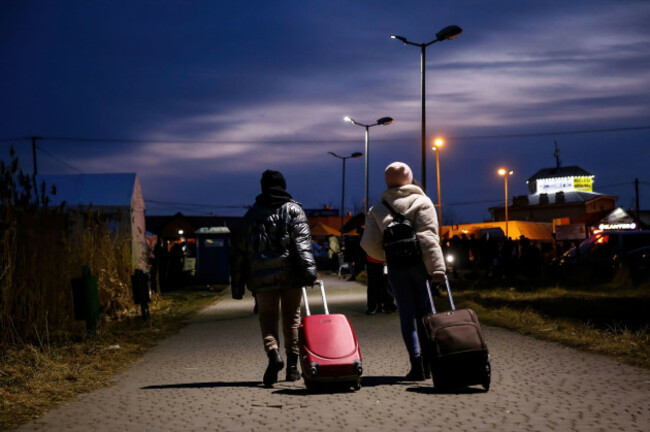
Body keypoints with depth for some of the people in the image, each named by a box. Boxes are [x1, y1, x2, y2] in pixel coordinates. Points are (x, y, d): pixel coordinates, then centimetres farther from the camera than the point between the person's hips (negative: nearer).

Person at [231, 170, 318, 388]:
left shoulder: (252, 214, 14)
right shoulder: (294, 210, 7)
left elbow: (240, 250, 12)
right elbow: (302, 241, -9)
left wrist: (238, 284, 16)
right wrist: (309, 269, -18)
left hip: (262, 275, 1)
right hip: (289, 272, 0)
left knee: (267, 317, 3)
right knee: (292, 318, 12)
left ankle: (273, 352, -25)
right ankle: (292, 365, 13)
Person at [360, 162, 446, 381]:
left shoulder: (377, 210, 10)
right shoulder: (422, 202, 0)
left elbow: (369, 243, 2)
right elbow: (428, 237, -13)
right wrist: (437, 267, -18)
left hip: (396, 268, 2)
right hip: (419, 264, -2)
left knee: (406, 315, 5)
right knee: (424, 313, 7)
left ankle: (416, 361, -5)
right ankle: (428, 360, 4)